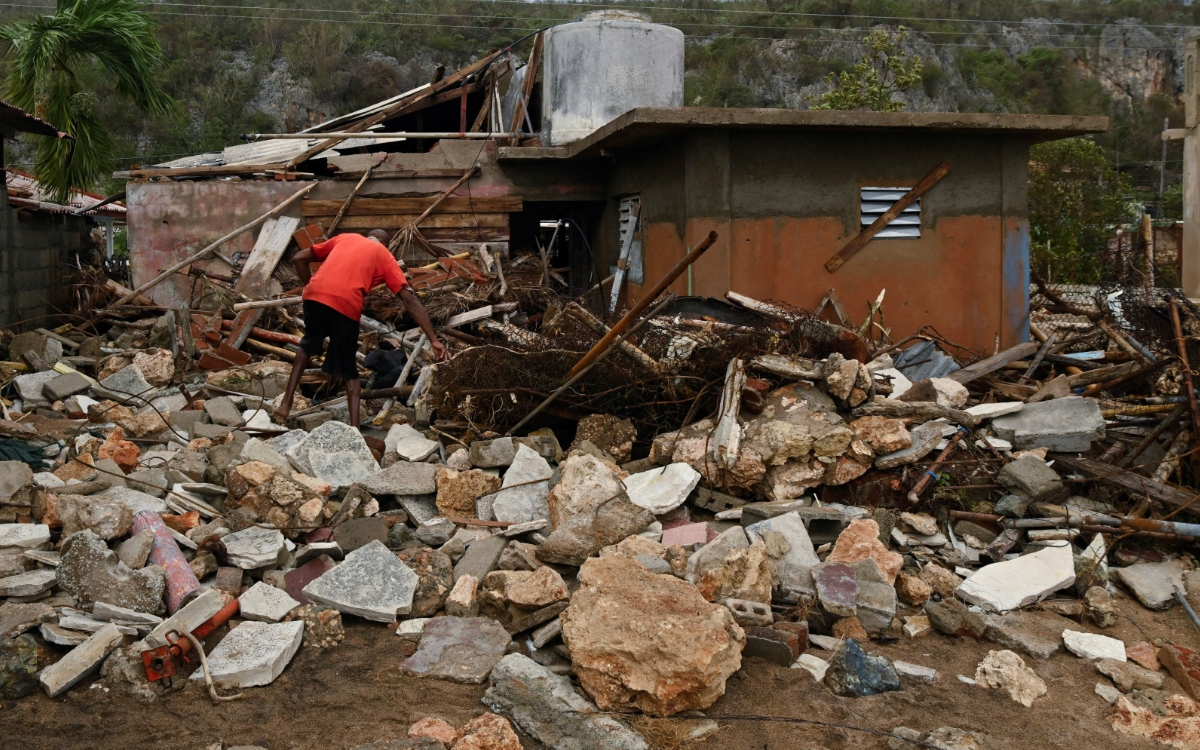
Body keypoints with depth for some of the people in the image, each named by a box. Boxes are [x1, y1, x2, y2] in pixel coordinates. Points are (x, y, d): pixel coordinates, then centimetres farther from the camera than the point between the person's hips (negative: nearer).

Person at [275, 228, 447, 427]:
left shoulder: (344, 238, 30)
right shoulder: (384, 256, 21)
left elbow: (298, 259, 28)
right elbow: (410, 300, 11)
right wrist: (434, 340, 8)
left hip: (315, 295, 3)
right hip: (346, 304, -3)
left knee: (308, 345, 32)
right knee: (349, 370, 14)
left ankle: (286, 403, 30)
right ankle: (354, 429, 8)